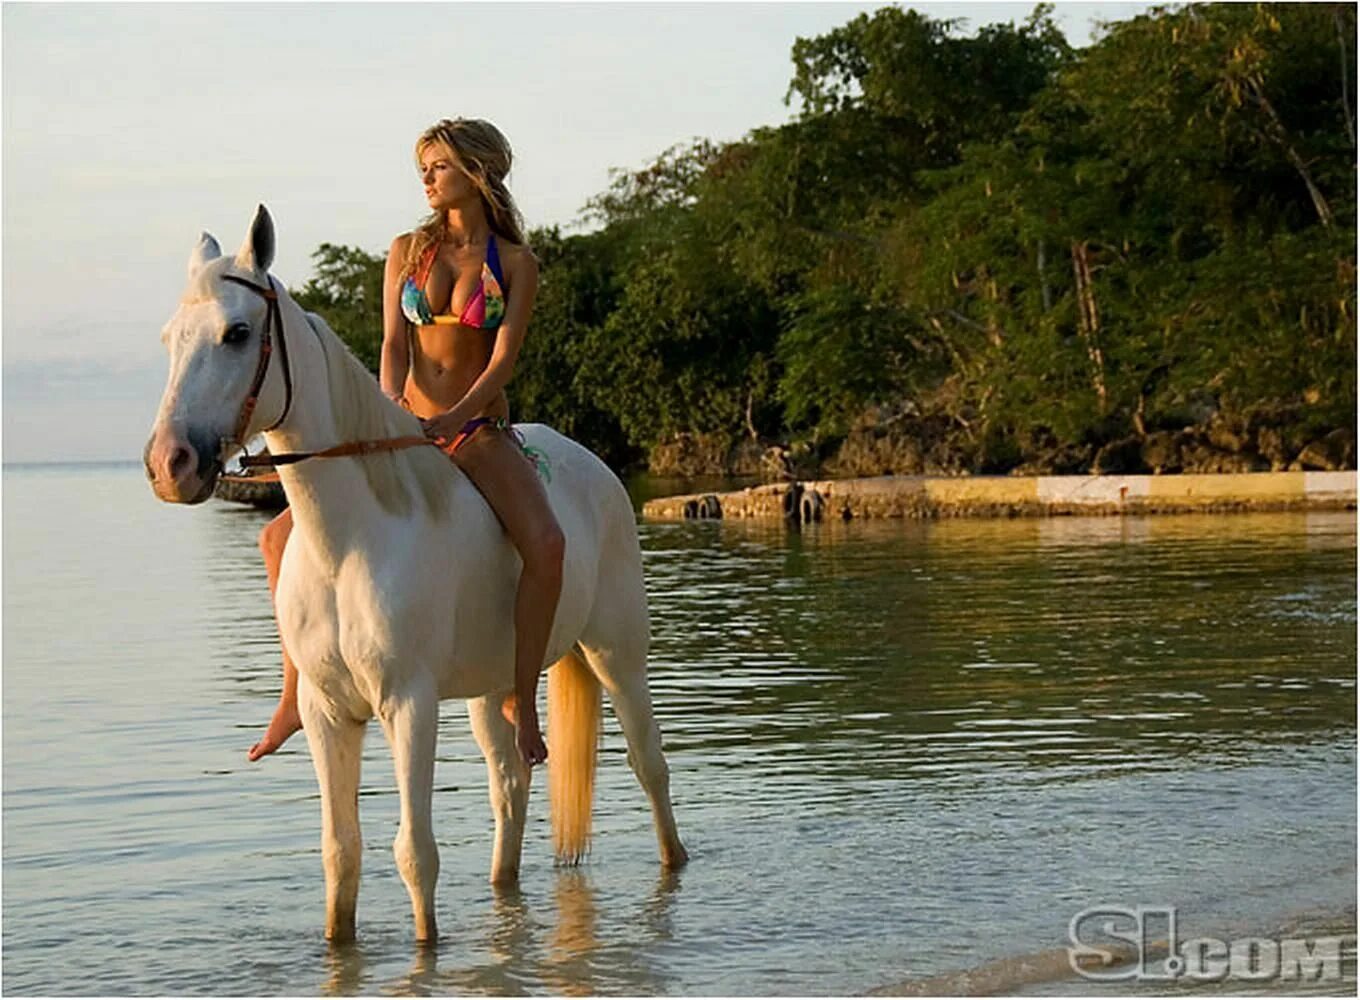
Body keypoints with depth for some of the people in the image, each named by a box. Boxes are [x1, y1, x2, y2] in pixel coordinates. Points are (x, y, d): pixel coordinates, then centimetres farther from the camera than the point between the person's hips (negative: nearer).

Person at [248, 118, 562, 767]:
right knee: (282, 538, -8)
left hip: (481, 432, -4)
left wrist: (453, 418, -27)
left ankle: (521, 700, -23)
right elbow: (394, 342, -2)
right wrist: (391, 408, -21)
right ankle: (296, 692, 2)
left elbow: (504, 359, -10)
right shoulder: (407, 251, 8)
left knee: (545, 544, -33)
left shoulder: (516, 264, 0)